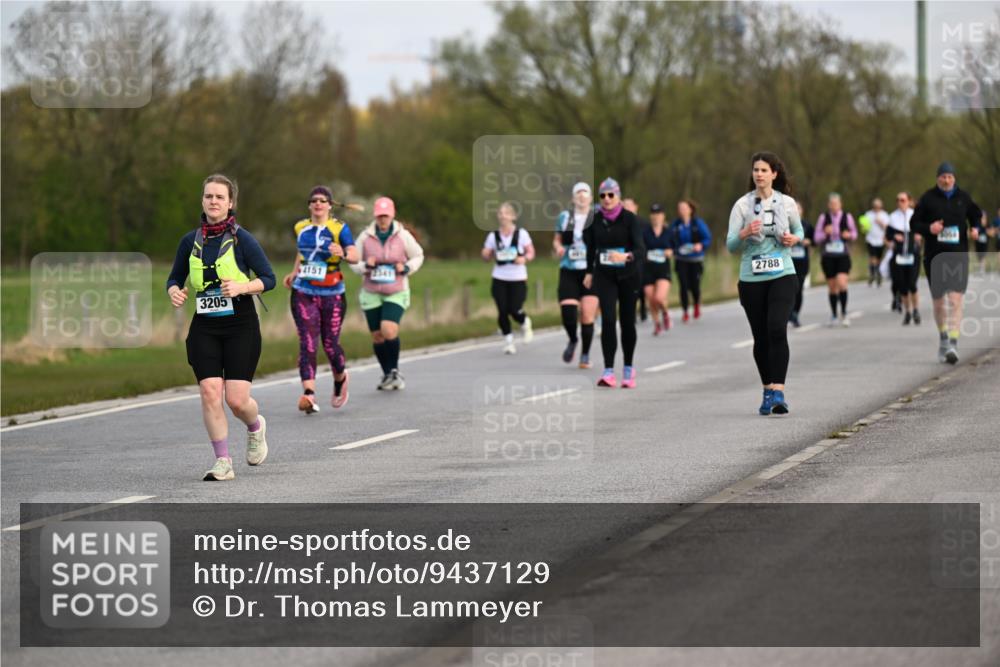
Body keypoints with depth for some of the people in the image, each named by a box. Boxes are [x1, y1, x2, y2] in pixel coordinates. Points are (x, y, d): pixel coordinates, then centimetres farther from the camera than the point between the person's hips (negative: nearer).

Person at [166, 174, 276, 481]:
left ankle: (256, 426, 29)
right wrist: (174, 292, -7)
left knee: (237, 399, -7)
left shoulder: (242, 239, -6)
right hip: (204, 326, 3)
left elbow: (268, 278, -3)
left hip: (241, 325, -3)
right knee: (209, 394, -9)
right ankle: (223, 462, 1)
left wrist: (241, 286, -20)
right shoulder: (190, 241, 5)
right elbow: (174, 278, 16)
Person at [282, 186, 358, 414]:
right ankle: (309, 395, -23)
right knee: (307, 342, -13)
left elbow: (355, 256, -18)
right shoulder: (301, 228, 7)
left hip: (332, 295, -2)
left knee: (330, 344, 3)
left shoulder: (340, 229, -5)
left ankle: (340, 379, 36)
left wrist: (343, 255, -39)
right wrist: (295, 272, 22)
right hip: (303, 294, 2)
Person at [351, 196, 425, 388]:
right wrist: (365, 266, -15)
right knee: (377, 336, 6)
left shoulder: (403, 236, -4)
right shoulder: (365, 237, -2)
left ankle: (394, 370, -2)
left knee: (389, 330, -22)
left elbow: (418, 256, 9)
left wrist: (406, 268, -10)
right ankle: (387, 375, 25)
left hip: (396, 293, -2)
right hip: (372, 293, 2)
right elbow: (353, 262, 6)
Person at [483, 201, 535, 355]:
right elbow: (486, 255, 8)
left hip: (518, 279, -2)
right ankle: (508, 341, 11)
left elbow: (531, 252, 4)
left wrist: (524, 259, -18)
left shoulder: (521, 234, -1)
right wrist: (490, 256, -16)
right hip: (499, 279, 2)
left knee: (515, 311, -8)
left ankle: (525, 323, 27)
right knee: (502, 312, -6)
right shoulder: (493, 236, 4)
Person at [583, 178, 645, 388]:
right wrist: (589, 272, 19)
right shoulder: (595, 219, -3)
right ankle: (608, 372, -18)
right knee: (607, 320, -14)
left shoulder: (630, 218, -13)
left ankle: (628, 370, 23)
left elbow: (641, 249, -23)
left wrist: (627, 256, -43)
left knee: (627, 322, 6)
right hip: (604, 276, 1)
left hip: (628, 275, -1)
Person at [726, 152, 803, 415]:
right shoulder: (742, 205, 1)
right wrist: (745, 234, -22)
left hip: (782, 276, -1)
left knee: (777, 329, -18)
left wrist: (794, 239, -2)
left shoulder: (787, 203, 4)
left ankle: (778, 392, -22)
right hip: (751, 279, 1)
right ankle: (768, 391, 21)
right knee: (760, 337, 5)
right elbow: (730, 245, -2)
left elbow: (798, 229, 21)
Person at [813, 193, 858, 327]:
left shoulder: (847, 217, 2)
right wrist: (825, 233, -17)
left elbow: (854, 233, 14)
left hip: (843, 256, -1)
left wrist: (850, 235, -9)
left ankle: (844, 313, -8)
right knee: (832, 287, 6)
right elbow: (816, 238, 3)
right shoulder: (823, 218, 2)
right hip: (828, 257, 1)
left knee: (841, 282, -19)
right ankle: (833, 315, 20)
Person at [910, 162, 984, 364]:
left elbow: (976, 215, 20)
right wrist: (929, 228, -17)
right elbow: (914, 223, 3)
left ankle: (953, 343, -18)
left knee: (956, 300, -14)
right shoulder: (928, 198, 1)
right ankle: (943, 337, 32)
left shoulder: (963, 197, 5)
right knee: (938, 301, 10)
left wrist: (975, 229, -2)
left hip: (958, 256, 0)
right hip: (934, 256, 0)